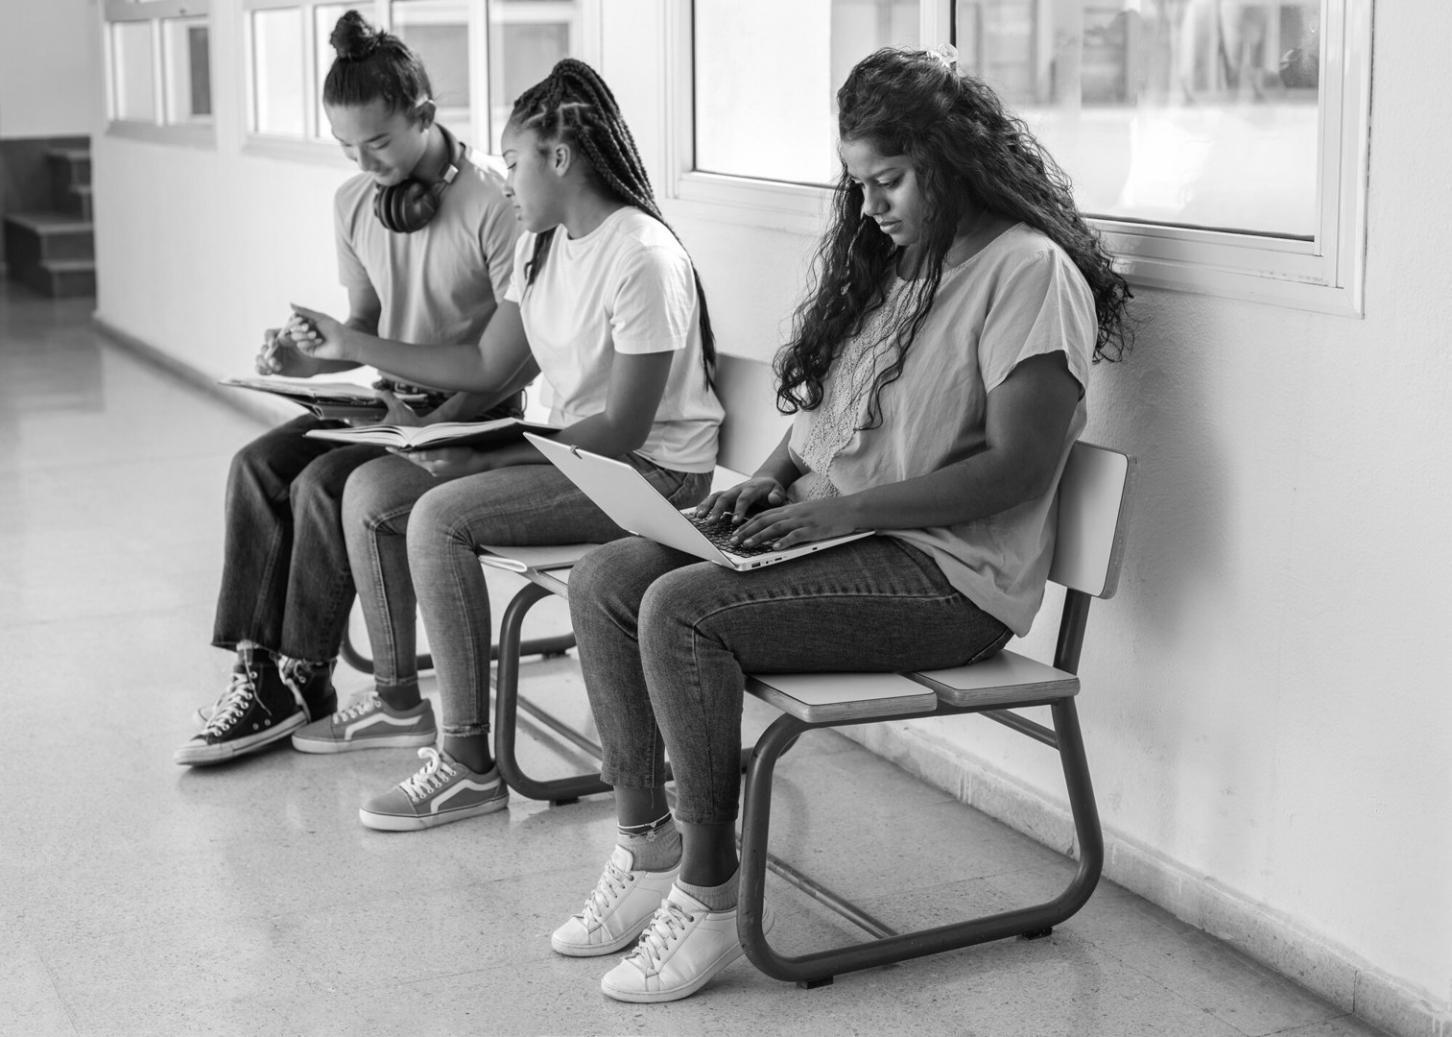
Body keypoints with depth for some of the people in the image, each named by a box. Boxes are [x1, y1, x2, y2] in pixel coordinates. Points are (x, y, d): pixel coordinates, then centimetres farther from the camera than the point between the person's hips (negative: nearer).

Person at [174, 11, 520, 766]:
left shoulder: (492, 203, -17)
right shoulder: (354, 203, 6)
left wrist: (435, 422, -25)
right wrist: (308, 360, -5)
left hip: (477, 415, -7)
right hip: (389, 396, 7)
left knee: (324, 484, -25)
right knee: (257, 466, -15)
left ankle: (303, 682, -9)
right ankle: (259, 671, -12)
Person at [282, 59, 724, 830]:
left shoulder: (642, 259, -21)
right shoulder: (541, 245, 9)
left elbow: (623, 431, -22)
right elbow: (488, 369, 13)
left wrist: (485, 461, -21)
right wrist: (352, 347, 11)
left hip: (652, 471, -9)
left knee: (439, 517, -27)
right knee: (368, 489, 3)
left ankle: (470, 766, -19)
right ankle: (398, 697, 19)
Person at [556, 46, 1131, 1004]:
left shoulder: (1028, 272, -12)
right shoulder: (888, 261, 16)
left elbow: (1021, 470, -20)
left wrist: (841, 509, -21)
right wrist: (775, 477, 4)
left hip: (950, 575, -9)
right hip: (836, 534, 9)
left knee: (680, 610, -27)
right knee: (604, 581, -5)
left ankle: (708, 899, -16)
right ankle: (648, 852, -1)